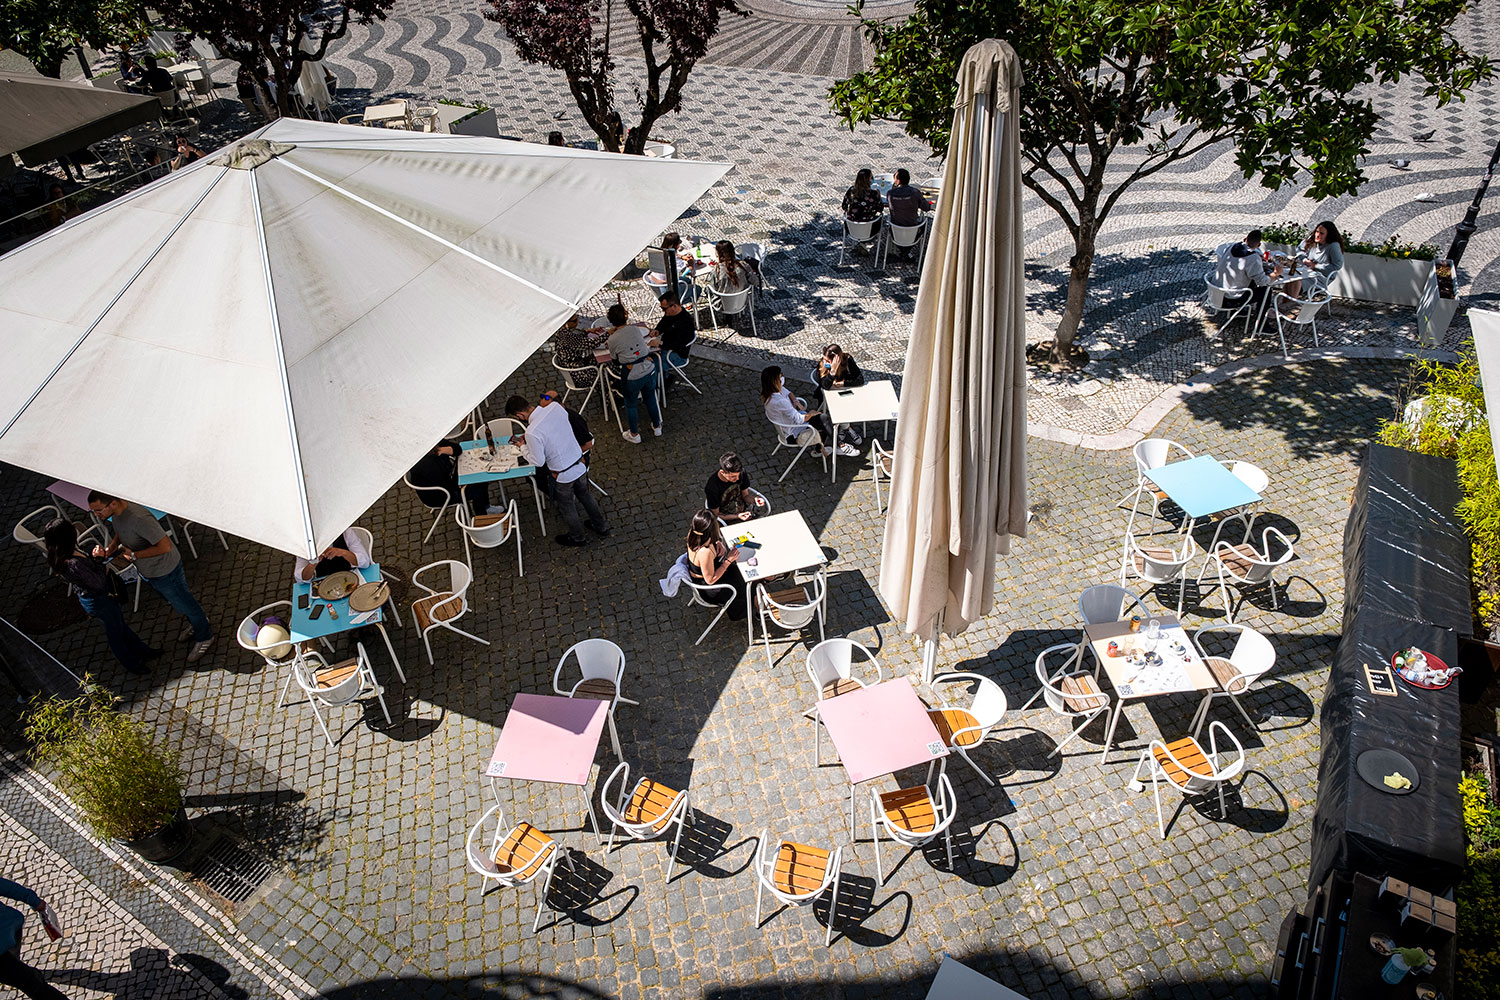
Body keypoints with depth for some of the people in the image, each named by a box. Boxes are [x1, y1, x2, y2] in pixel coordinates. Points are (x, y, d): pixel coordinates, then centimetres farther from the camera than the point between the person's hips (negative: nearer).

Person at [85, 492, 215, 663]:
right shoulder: (116, 513, -10)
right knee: (175, 603, 29)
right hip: (149, 572, 9)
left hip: (165, 571, -9)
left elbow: (165, 546, -35)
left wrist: (134, 555, -27)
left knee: (184, 604, 13)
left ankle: (204, 637, 35)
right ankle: (197, 622, 54)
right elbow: (120, 534, 10)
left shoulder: (138, 518, -38)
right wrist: (108, 549, -9)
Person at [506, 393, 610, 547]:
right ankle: (601, 527, 50)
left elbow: (538, 462, -19)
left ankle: (577, 538, 46)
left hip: (563, 475, -6)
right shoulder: (555, 407, -14)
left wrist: (523, 446, -5)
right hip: (580, 464, 6)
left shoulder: (533, 433, -32)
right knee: (586, 496, 30)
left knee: (567, 508, 22)